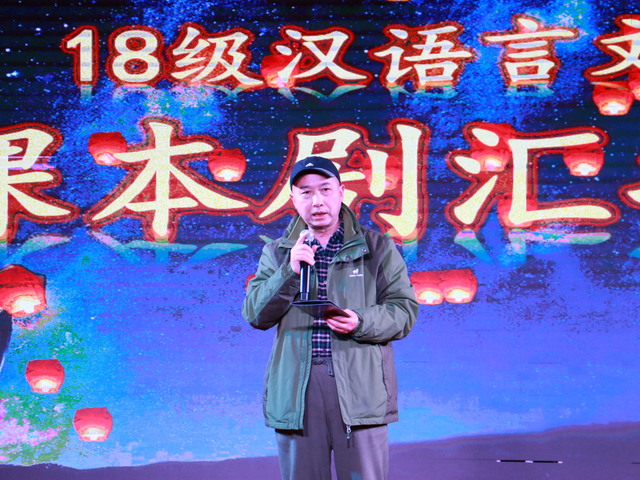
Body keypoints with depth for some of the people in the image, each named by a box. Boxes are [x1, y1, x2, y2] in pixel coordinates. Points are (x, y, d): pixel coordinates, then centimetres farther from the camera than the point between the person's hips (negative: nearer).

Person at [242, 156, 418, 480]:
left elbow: (405, 310, 3)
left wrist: (362, 323, -16)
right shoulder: (277, 252, 14)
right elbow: (255, 314, 4)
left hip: (360, 387, -2)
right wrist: (290, 272, -10)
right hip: (295, 389, 2)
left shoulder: (377, 248, 9)